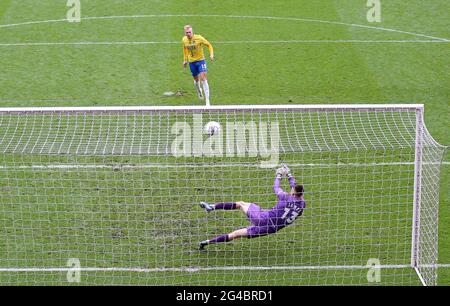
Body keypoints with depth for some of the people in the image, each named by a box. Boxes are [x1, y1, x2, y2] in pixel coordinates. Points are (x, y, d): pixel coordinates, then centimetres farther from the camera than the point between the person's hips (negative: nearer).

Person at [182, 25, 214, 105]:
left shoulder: (199, 38, -17)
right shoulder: (184, 40, -4)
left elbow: (209, 45, -5)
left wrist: (211, 55, -18)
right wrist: (185, 60, 17)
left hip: (200, 60, -4)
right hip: (191, 62, 4)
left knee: (203, 78, -15)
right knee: (196, 79, 11)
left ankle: (207, 101, -16)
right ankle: (199, 92, 46)